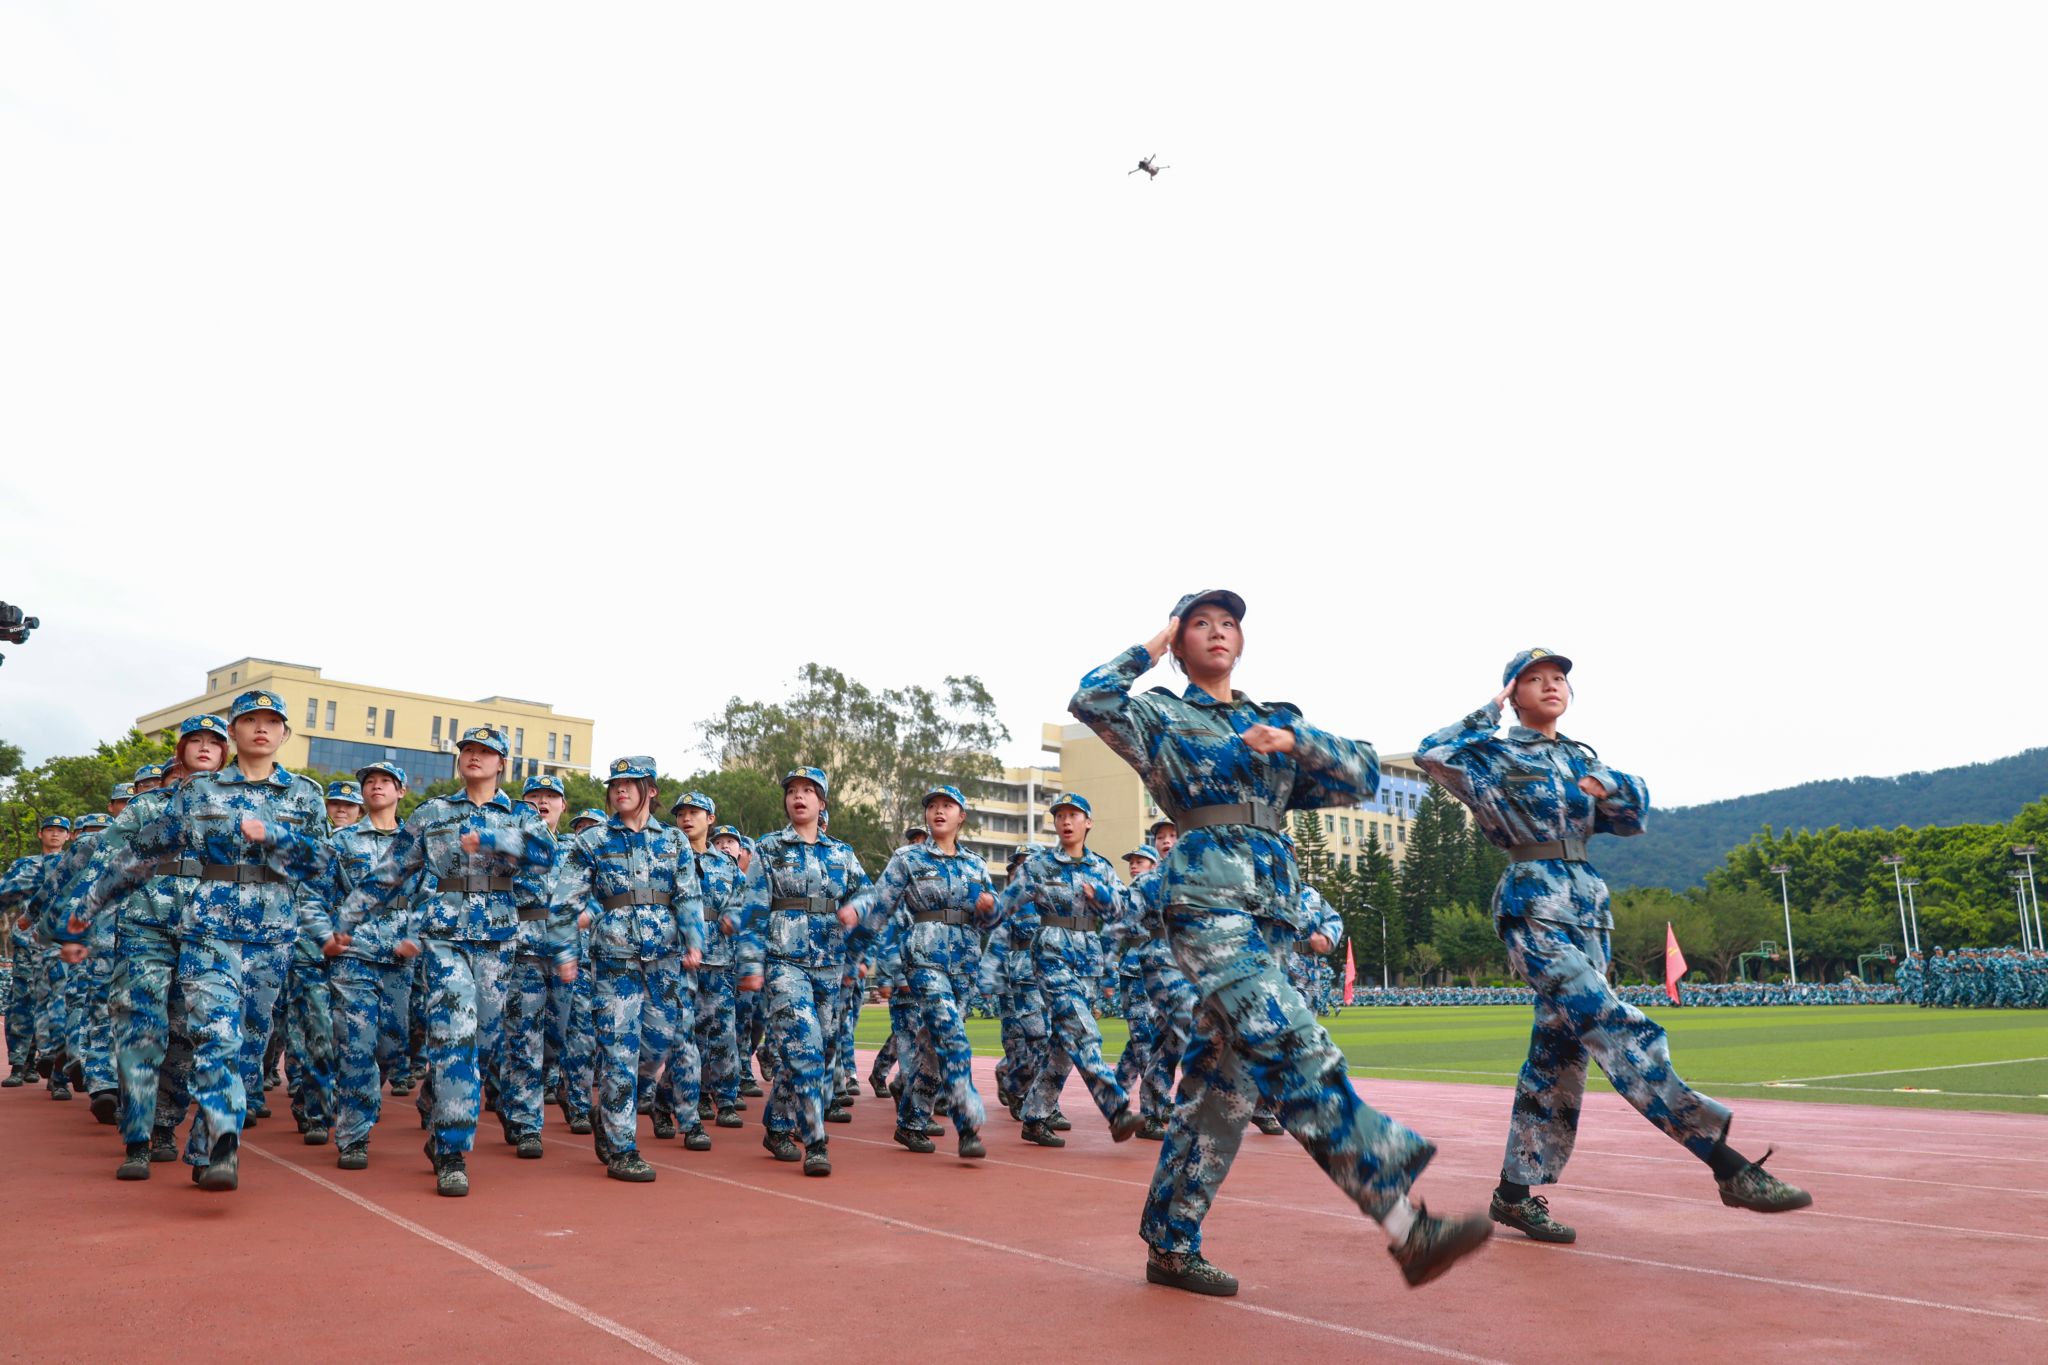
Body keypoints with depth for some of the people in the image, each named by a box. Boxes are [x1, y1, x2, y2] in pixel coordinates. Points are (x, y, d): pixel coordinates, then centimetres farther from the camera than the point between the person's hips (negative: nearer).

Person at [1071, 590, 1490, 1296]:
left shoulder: (1277, 721, 23)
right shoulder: (1161, 716, 11)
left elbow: (1365, 772, 14)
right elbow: (1091, 699, -9)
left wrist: (1293, 741, -3)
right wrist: (1151, 648, 5)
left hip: (1272, 905, 6)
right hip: (1205, 897, -6)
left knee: (1221, 1079, 6)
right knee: (1299, 1054, -20)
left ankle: (1171, 1246, 16)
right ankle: (1405, 1227, -25)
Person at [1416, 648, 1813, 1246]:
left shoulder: (1583, 759, 19)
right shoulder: (1497, 754, 1)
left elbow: (1636, 814, 13)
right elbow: (1432, 754, -16)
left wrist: (1606, 786, -7)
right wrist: (1489, 712, -5)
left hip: (1588, 910, 7)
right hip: (1532, 907, -7)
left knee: (1558, 1050, 6)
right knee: (1617, 1028, -17)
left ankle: (1515, 1194, 14)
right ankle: (1729, 1166, -21)